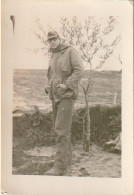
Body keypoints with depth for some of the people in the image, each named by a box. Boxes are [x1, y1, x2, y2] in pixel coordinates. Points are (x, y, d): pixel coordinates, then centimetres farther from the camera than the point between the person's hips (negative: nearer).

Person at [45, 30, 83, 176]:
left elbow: (79, 70, -14)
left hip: (67, 96, -8)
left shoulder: (70, 51, -5)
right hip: (55, 97, 8)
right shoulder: (53, 57, 17)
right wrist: (48, 87, 7)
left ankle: (60, 166, -13)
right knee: (60, 128, 11)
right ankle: (67, 159, 22)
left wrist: (66, 85, -22)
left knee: (61, 129, -14)